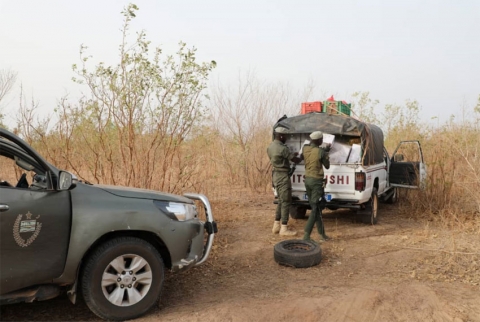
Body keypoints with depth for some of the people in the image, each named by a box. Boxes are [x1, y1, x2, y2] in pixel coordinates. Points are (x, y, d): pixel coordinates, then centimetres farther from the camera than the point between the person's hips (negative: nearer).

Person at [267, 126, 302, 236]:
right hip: (283, 176, -9)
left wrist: (292, 155, 23)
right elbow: (295, 160, -11)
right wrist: (301, 157, 11)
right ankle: (284, 228, 3)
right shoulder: (283, 148, -20)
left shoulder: (270, 146, 9)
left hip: (276, 175, 9)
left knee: (281, 201, 17)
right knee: (286, 202, -2)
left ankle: (276, 226, 20)